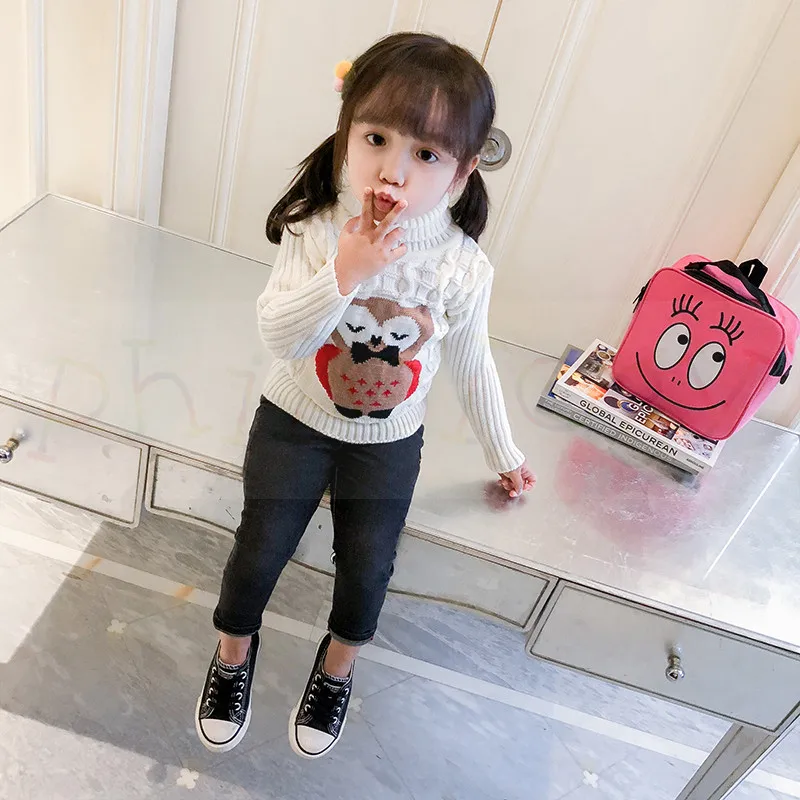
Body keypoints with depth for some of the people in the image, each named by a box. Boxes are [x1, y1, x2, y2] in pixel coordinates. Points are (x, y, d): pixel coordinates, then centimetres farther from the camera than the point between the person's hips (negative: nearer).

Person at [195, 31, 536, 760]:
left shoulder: (463, 267, -16)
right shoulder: (317, 229, -19)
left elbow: (472, 366, -1)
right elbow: (280, 337, -23)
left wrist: (503, 453, 8)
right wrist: (343, 275, -38)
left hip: (389, 442, 1)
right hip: (295, 422, 0)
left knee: (368, 566, 6)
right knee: (259, 551, 4)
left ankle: (337, 667, 40)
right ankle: (234, 649, 39)